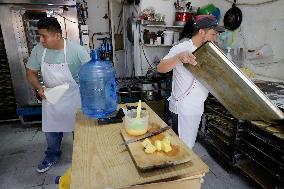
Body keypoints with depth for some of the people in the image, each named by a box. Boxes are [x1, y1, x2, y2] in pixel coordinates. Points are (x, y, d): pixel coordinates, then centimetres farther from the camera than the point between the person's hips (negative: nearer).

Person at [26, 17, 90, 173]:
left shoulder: (77, 50, -22)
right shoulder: (38, 50, -9)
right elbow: (31, 73, 3)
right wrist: (38, 88, -16)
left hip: (74, 98, -3)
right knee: (51, 130, 19)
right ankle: (52, 155, 46)